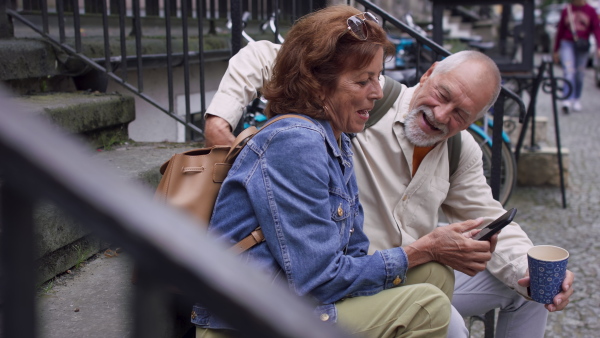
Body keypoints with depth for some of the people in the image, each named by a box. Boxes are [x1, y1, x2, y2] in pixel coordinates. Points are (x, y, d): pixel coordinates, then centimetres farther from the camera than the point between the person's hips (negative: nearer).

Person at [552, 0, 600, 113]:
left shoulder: (590, 11, 4)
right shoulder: (566, 10, 7)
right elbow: (560, 31, 12)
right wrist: (556, 51, 13)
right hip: (567, 44, 0)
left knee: (579, 74, 5)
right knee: (568, 71, -14)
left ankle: (577, 100, 20)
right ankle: (567, 101, -23)